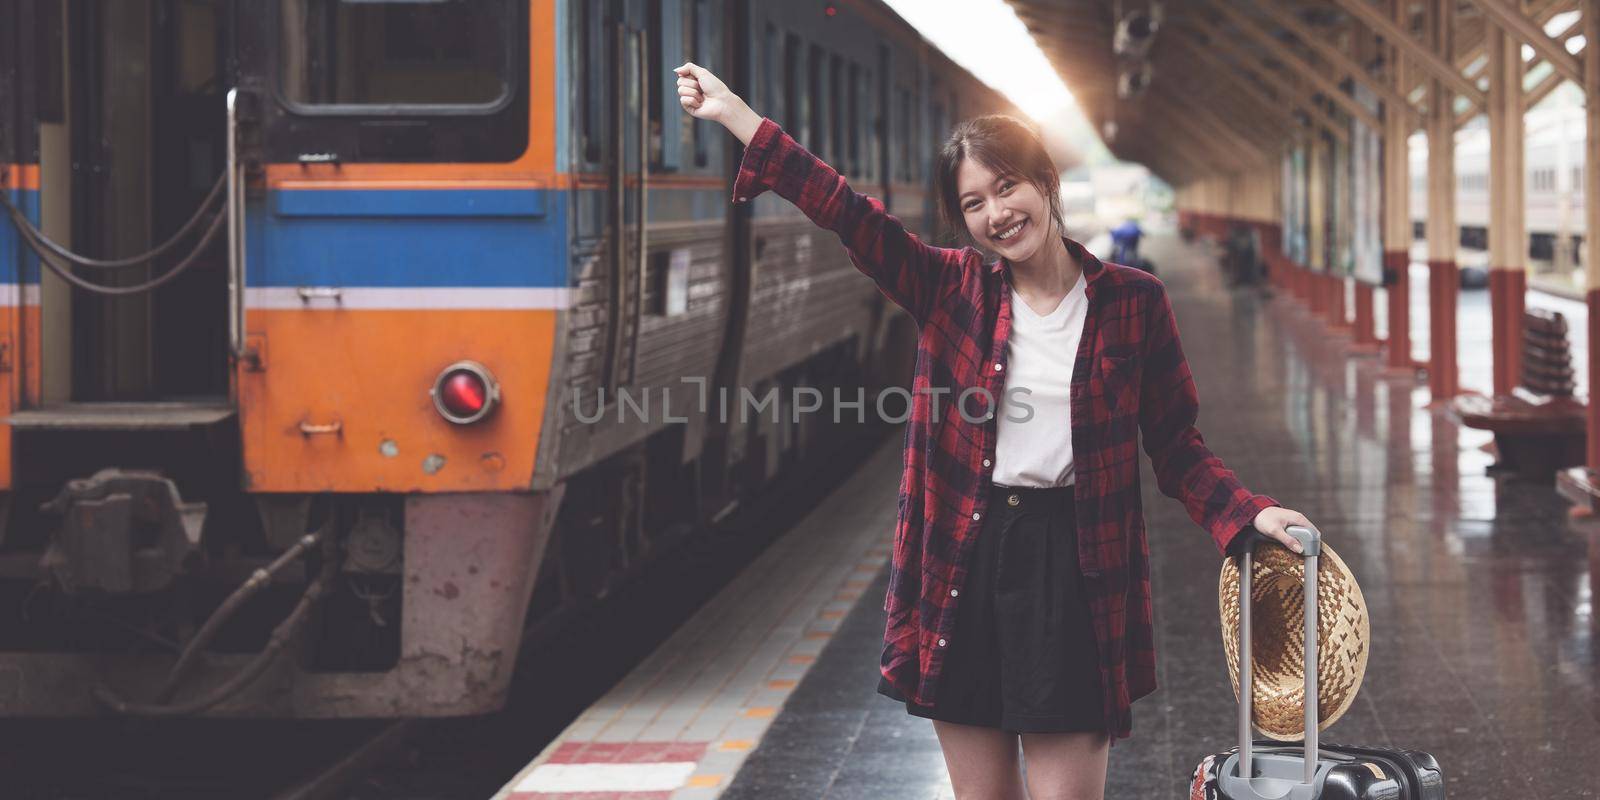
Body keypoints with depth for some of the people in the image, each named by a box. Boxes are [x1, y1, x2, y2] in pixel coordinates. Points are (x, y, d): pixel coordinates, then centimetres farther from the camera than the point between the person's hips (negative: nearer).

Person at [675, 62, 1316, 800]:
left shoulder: (1131, 302, -1)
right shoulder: (953, 291, 3)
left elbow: (1177, 448, 3)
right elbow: (848, 213, -5)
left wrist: (1249, 514, -13)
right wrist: (732, 114, -12)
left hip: (1074, 572, -2)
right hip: (963, 565, 2)